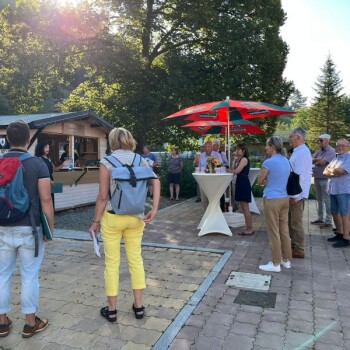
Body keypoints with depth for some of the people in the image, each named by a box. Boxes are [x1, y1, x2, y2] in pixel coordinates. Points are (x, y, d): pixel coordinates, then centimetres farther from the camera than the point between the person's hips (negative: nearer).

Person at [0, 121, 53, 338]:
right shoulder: (38, 164, -9)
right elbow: (45, 199, -12)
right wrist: (50, 227, -1)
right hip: (29, 229, -3)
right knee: (30, 277, 8)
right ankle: (31, 323, 21)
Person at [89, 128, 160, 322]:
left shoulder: (107, 162, -9)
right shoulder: (140, 160, 1)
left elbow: (103, 196, -11)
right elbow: (156, 181, -13)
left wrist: (96, 221, -1)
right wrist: (154, 209, -13)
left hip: (112, 217, -3)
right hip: (135, 217, 3)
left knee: (112, 263, 9)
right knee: (136, 260, 14)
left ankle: (111, 310, 22)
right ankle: (138, 306, 24)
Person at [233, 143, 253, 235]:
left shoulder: (244, 159, -12)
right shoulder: (240, 159, 17)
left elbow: (237, 171, -19)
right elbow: (235, 170, 10)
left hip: (244, 183, -10)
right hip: (241, 183, 10)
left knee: (245, 208, -5)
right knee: (243, 208, 13)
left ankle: (250, 229, 3)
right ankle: (248, 227, 21)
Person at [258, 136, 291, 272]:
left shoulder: (268, 162, -16)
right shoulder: (286, 161, 9)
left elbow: (260, 181, -7)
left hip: (272, 199, -8)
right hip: (284, 198, 8)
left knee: (274, 232, 1)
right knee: (284, 230, 15)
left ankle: (275, 264, 9)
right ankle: (286, 260, 25)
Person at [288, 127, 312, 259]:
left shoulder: (302, 152, -18)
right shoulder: (298, 151, 14)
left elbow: (299, 176, -23)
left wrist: (294, 195, -22)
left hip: (296, 194, -10)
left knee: (296, 223, 0)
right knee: (292, 222, 18)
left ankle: (299, 250, 11)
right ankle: (294, 246, 30)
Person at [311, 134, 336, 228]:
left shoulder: (331, 151, -12)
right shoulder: (319, 151, 12)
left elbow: (322, 162, -21)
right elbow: (311, 159, 6)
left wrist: (315, 161, -3)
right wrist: (318, 160, -12)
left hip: (325, 179, -8)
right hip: (317, 178, 8)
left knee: (327, 201, -2)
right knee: (319, 200, 15)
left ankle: (328, 221, 3)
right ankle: (320, 218, 25)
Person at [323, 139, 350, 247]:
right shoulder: (335, 159, 17)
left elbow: (340, 170, -22)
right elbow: (325, 172, 9)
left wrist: (330, 170, -2)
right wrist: (335, 173, -11)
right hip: (333, 190, 8)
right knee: (334, 213, 15)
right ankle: (339, 234, 30)